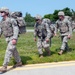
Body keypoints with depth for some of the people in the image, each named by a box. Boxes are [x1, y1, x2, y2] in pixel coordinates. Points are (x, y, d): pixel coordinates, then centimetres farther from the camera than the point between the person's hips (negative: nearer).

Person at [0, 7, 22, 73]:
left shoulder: (12, 20, -16)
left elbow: (16, 29, -20)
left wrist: (15, 39, -28)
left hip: (13, 38, -8)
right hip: (8, 39, 8)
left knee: (8, 51, -14)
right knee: (14, 51, 15)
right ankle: (19, 62, 31)